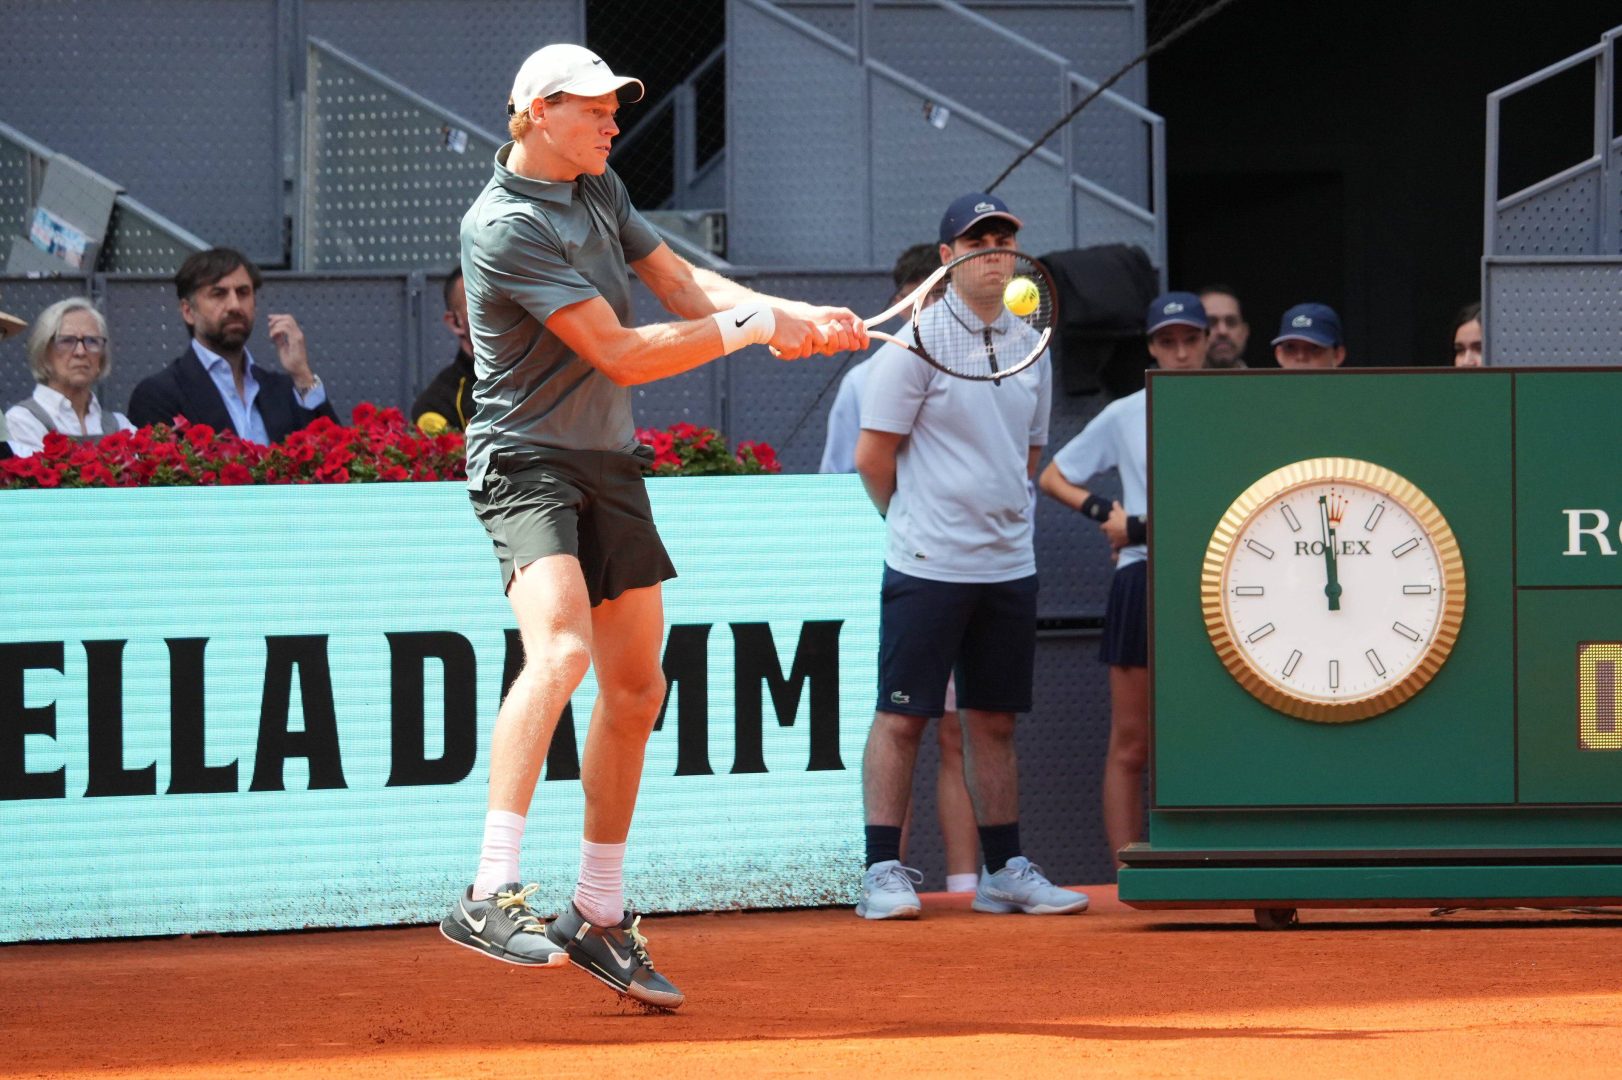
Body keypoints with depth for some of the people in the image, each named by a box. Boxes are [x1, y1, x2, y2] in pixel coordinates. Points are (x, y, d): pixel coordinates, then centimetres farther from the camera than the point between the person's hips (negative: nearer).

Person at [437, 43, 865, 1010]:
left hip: (611, 468, 9)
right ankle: (491, 896, -36)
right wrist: (755, 327, -13)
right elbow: (622, 355, -20)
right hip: (528, 461, -9)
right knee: (561, 649, -30)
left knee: (636, 689, 11)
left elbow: (684, 282, 12)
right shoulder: (506, 226, -19)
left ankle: (599, 916, 23)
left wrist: (799, 316, -4)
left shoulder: (601, 191, 11)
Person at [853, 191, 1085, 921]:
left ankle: (1005, 871, 14)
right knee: (902, 716, -4)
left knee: (994, 720, 10)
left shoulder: (1030, 345, 12)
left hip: (1009, 562, 6)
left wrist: (997, 521, 11)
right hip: (929, 562, -6)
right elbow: (872, 456, -6)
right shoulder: (917, 341, -7)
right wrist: (919, 524, 4)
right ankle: (883, 871, -2)